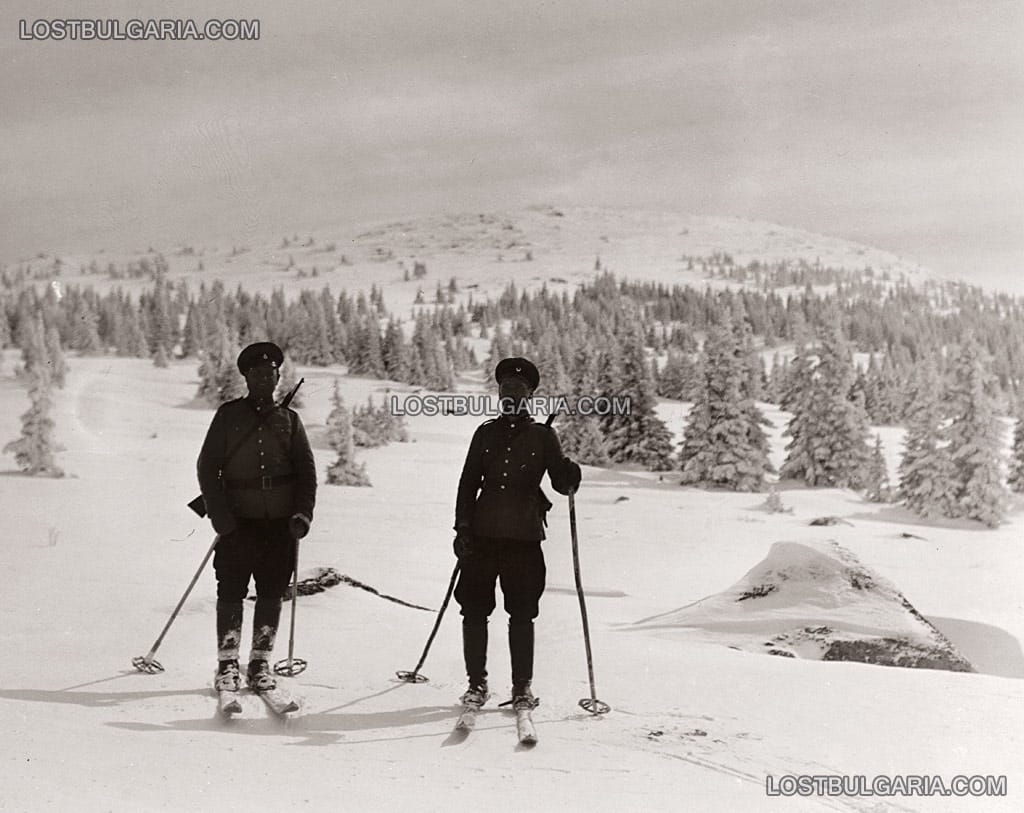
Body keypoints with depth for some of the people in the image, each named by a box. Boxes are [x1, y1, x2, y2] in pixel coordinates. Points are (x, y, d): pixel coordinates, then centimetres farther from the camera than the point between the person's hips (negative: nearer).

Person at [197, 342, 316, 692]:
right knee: (231, 591, -3)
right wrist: (221, 518, -7)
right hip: (238, 522, -2)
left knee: (272, 593, 4)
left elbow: (307, 470, 10)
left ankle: (260, 662, 13)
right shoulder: (228, 415, 4)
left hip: (280, 523, 2)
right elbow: (207, 467, 2)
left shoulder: (289, 420, 10)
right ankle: (227, 664, 6)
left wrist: (303, 513, -3)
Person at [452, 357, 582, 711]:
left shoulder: (542, 435, 5)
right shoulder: (486, 433, 10)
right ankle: (476, 683, 14)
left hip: (524, 537, -2)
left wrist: (570, 476, -21)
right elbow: (468, 483, 11)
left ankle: (522, 686, 11)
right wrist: (462, 528, 3)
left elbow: (561, 483, 3)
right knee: (474, 610, 2)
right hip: (483, 534, 2)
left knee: (522, 614, 0)